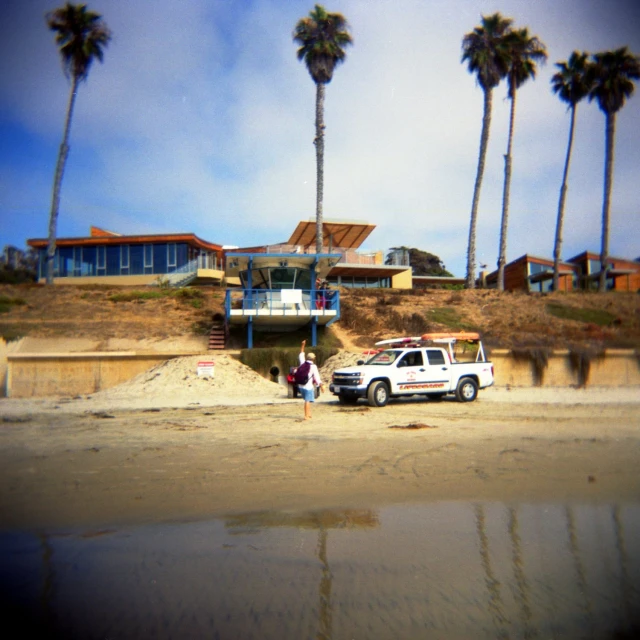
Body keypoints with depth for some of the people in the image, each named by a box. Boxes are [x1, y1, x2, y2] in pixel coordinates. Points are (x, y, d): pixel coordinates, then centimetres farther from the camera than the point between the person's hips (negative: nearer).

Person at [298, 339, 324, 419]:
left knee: (307, 400, 18)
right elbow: (317, 377, -9)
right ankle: (306, 416, -11)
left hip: (301, 385, 6)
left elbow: (301, 354, 22)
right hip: (308, 386, -6)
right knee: (307, 401, -6)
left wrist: (303, 345, 27)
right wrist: (321, 385, -4)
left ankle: (309, 414, 20)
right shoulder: (313, 366, -8)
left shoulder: (303, 363, 6)